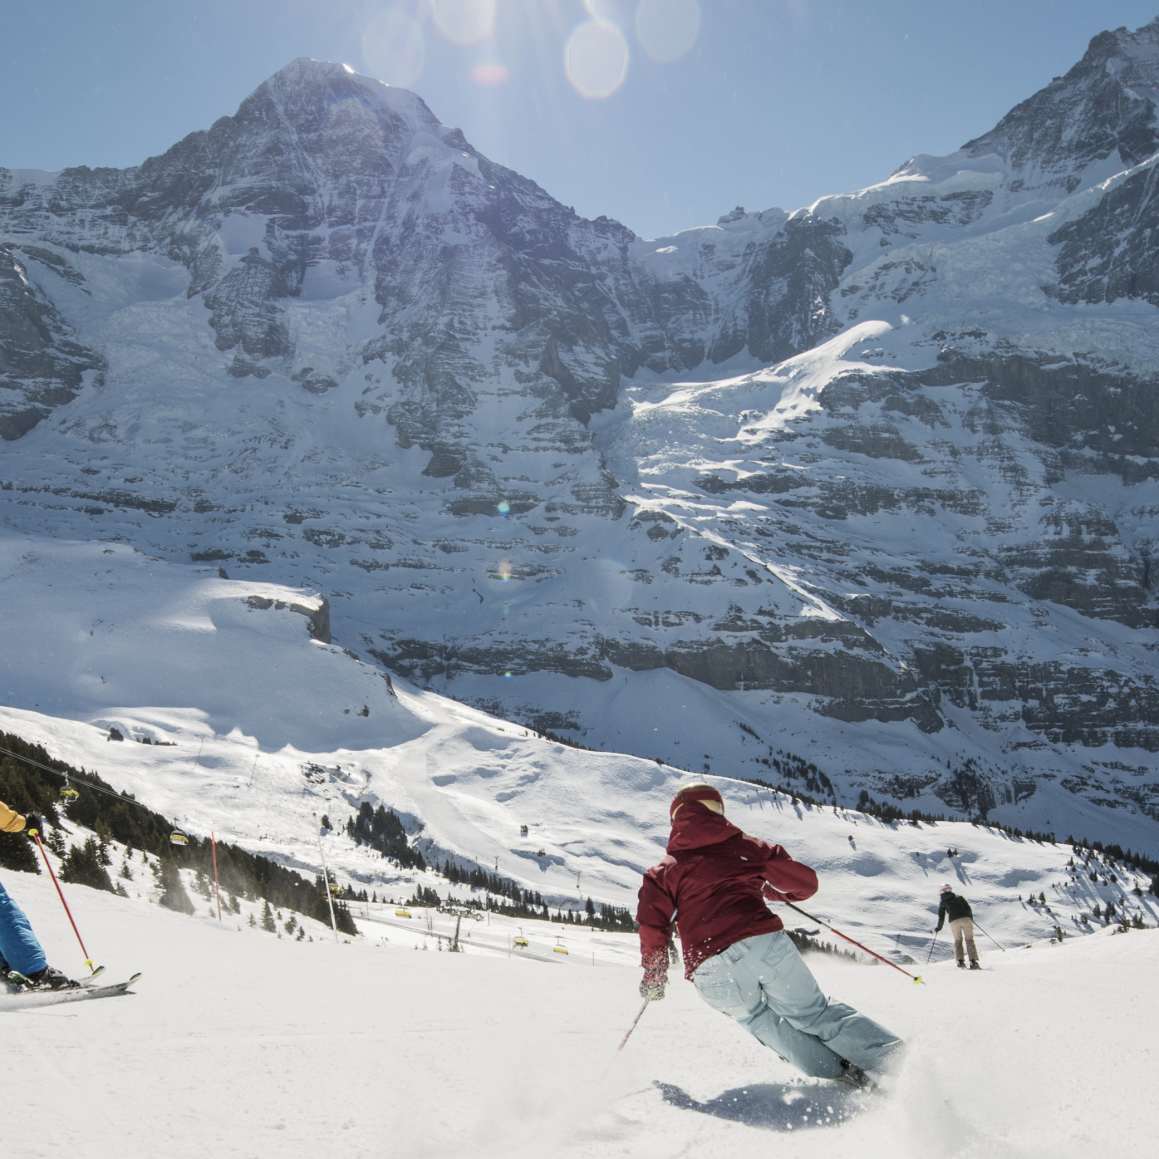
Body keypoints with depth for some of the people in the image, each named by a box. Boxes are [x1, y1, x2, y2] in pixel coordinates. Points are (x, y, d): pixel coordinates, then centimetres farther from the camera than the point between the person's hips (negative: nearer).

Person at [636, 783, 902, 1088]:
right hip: (765, 945, 0)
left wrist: (654, 977, 17)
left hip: (711, 971, 0)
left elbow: (652, 923, 4)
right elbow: (805, 882, 21)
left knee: (760, 1020, 24)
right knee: (815, 1013, 13)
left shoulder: (664, 871, 19)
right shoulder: (745, 847, 21)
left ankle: (837, 1074, 13)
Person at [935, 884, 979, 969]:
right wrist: (971, 918, 28)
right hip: (965, 919, 0)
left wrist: (938, 928, 28)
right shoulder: (959, 897, 19)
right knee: (969, 940, 5)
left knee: (958, 941, 15)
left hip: (954, 921, 0)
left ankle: (960, 961, -1)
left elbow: (941, 917, 16)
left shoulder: (943, 902, 17)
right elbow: (968, 908, 14)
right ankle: (973, 962, -7)